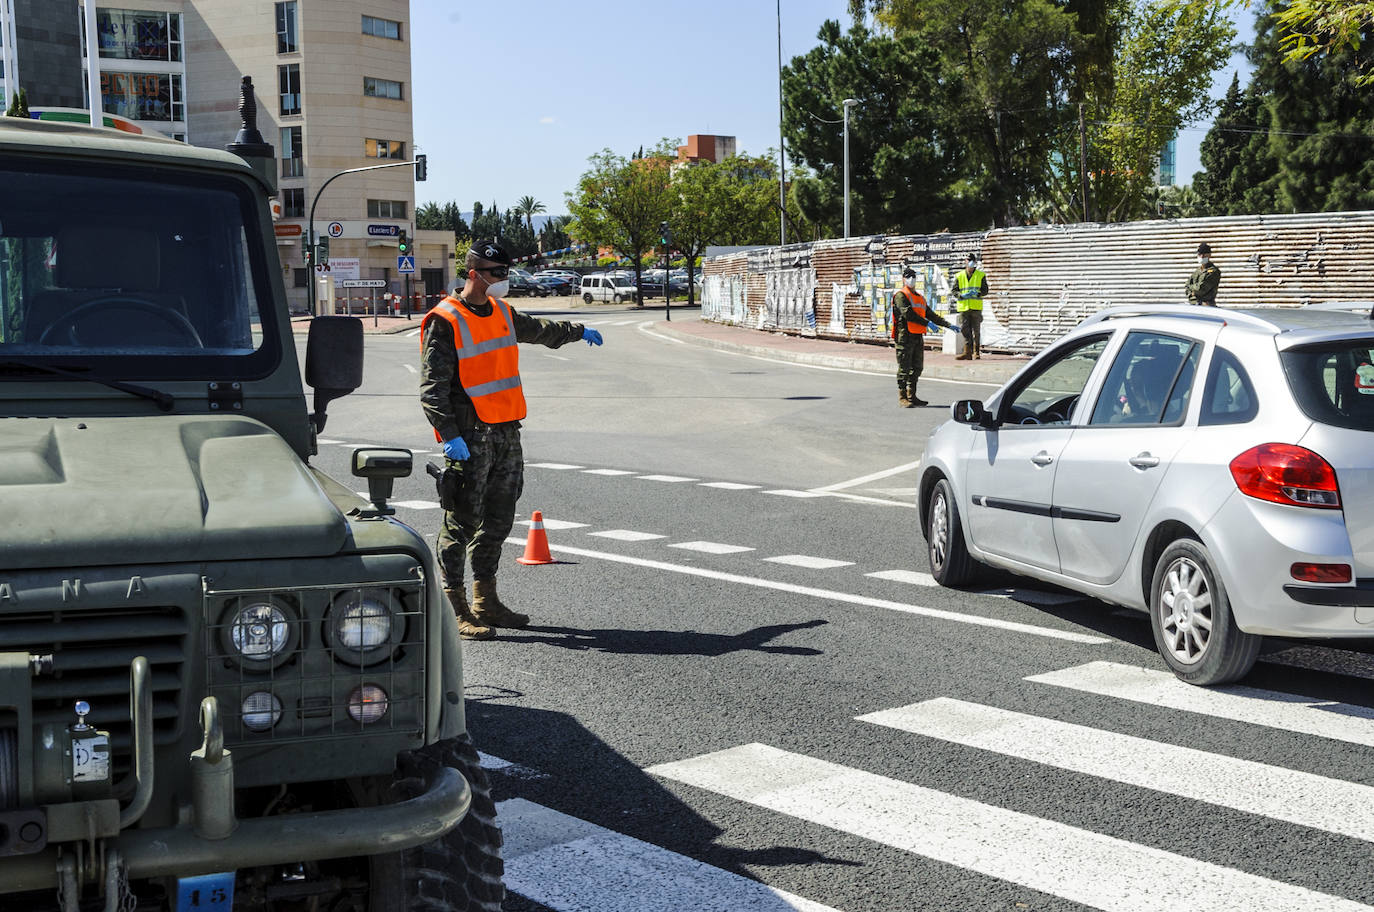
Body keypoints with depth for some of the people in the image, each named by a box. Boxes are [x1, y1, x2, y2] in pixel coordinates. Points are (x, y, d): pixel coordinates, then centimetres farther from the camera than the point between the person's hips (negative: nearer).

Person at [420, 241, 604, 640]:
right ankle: (455, 610, 2)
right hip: (468, 438, -8)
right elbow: (432, 387, -14)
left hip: (506, 433, 8)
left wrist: (577, 331, 51)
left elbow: (537, 330, 37)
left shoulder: (502, 312, 15)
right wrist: (450, 435, -23)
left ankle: (485, 603, 24)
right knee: (461, 523, -5)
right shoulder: (445, 322, -10)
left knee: (498, 521, 13)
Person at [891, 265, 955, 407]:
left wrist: (948, 325, 19)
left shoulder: (920, 297, 21)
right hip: (905, 336, -8)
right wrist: (926, 323, -24)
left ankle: (912, 396, 18)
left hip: (918, 337, 8)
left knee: (917, 368, 10)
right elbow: (908, 314, -19)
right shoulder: (900, 296, -6)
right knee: (904, 368, -5)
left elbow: (931, 314, 24)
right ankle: (902, 397, -1)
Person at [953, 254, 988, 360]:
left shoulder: (981, 275, 7)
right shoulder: (959, 276, 9)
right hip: (963, 307, 1)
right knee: (965, 330, -5)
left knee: (976, 330, 3)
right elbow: (954, 292, 6)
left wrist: (977, 293, -17)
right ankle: (967, 352, -4)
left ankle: (976, 352, 14)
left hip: (976, 307, -1)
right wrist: (962, 295, -14)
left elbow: (985, 291, 4)